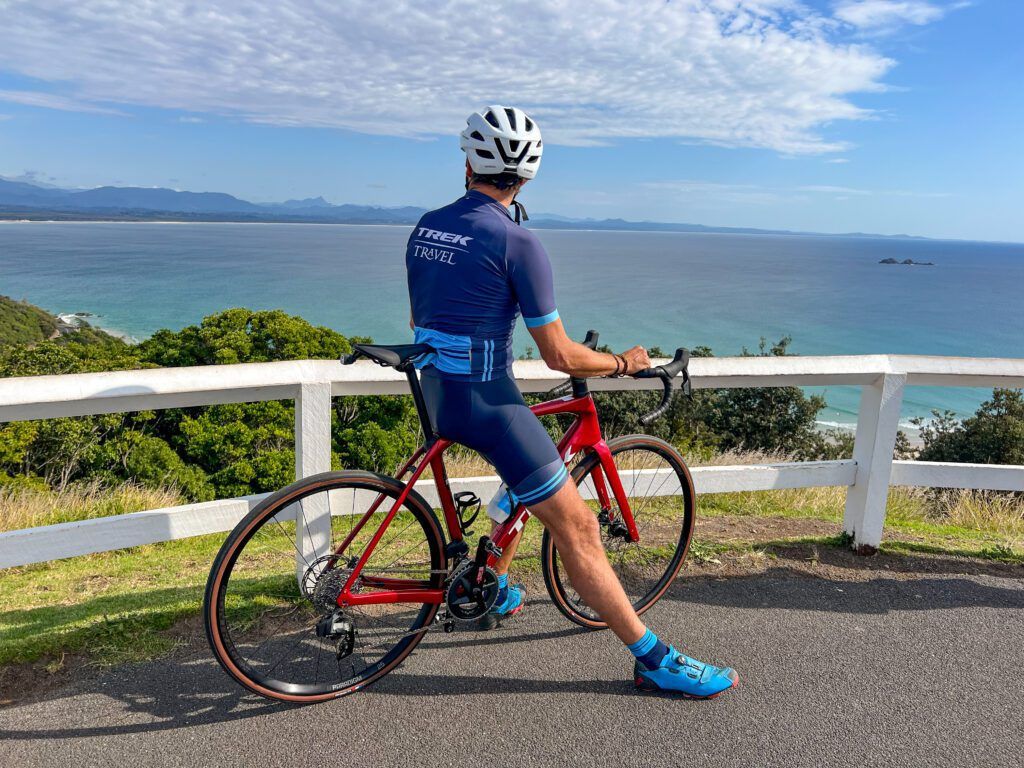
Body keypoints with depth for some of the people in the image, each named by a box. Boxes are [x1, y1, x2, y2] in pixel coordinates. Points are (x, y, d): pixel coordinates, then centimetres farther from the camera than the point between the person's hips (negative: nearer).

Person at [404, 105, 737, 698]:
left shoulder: (426, 227, 7)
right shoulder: (517, 242, -16)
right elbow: (559, 356, -14)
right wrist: (624, 363, 3)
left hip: (435, 396, 8)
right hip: (486, 403, -8)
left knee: (526, 475, 31)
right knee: (577, 527, -1)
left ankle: (498, 590, 39)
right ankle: (656, 660, 10)